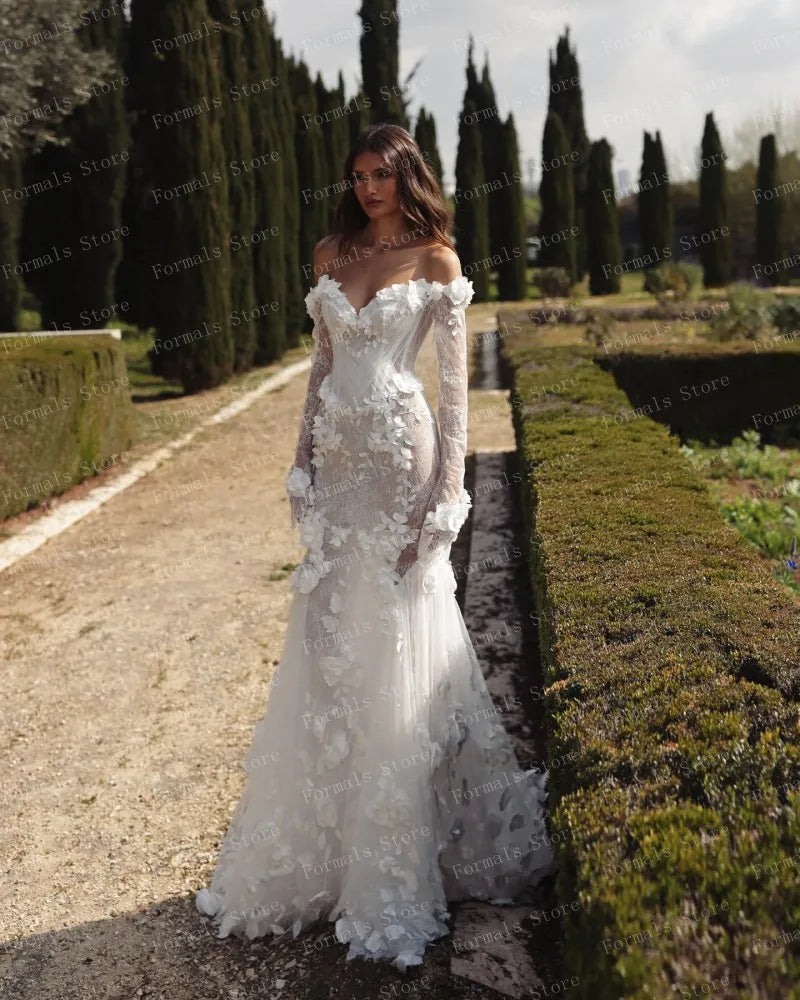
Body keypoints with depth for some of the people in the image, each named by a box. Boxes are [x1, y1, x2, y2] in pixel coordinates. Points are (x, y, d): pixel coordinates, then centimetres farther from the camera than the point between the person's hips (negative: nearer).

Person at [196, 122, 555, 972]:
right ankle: (320, 848, 25)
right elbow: (321, 363, 16)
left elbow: (454, 381, -5)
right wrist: (303, 460, 10)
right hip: (340, 455, 5)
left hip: (400, 452, -5)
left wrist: (446, 491, -11)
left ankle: (395, 863, 14)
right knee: (326, 643, 8)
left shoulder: (436, 260, -1)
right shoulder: (332, 254, 14)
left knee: (395, 643, -1)